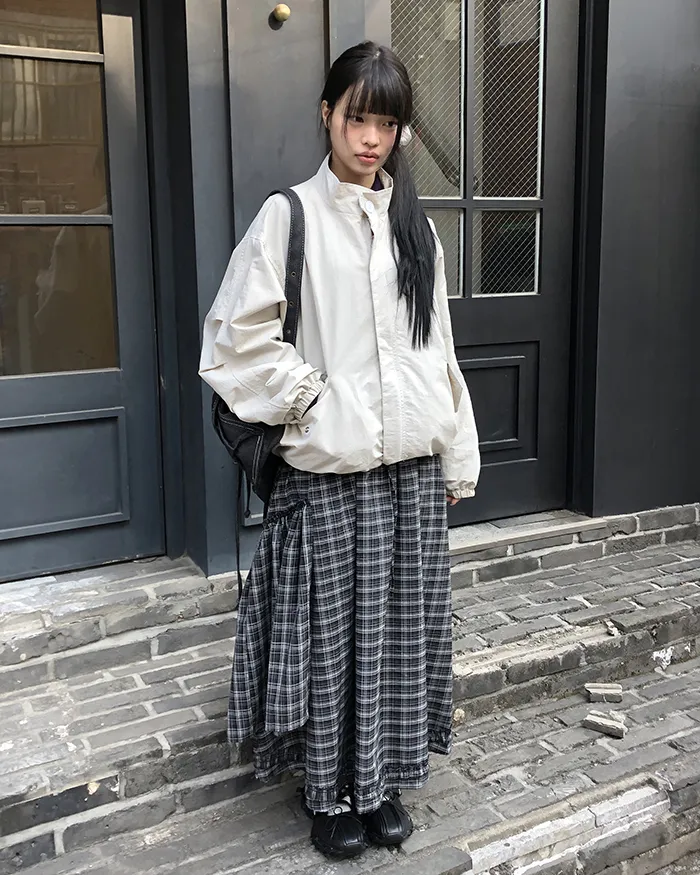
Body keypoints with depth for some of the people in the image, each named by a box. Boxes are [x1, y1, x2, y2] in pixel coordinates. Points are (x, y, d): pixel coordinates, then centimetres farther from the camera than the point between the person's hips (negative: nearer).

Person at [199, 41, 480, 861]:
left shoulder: (414, 223, 10)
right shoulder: (290, 216, -3)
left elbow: (438, 350, 11)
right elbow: (235, 336, -6)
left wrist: (457, 460, 10)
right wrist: (309, 397, -9)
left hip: (412, 468, 4)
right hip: (328, 471, -4)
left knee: (400, 630, 12)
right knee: (330, 632, 6)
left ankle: (381, 781, 32)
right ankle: (330, 789, 27)